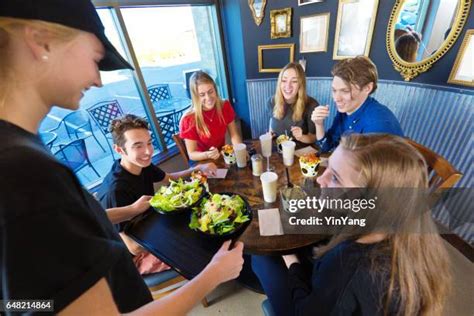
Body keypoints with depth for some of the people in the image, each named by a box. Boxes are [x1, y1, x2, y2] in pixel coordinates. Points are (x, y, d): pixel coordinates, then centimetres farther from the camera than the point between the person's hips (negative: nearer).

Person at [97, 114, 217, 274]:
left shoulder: (142, 165, -11)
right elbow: (133, 247, -26)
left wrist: (198, 168, -10)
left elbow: (170, 178, 7)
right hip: (135, 257, -6)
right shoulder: (116, 191, -33)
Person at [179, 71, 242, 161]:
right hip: (202, 162, -3)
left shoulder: (225, 106, -9)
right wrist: (207, 154, -34)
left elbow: (234, 135, -3)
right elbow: (191, 154, -13)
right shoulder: (188, 120, -20)